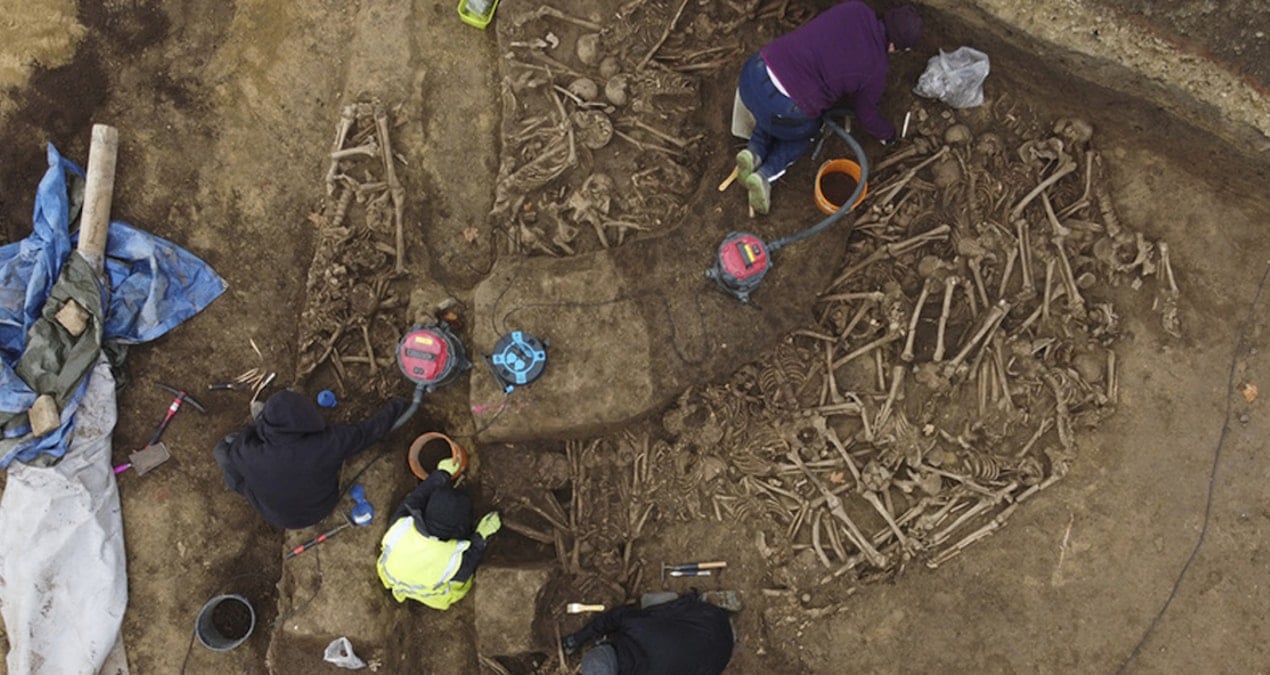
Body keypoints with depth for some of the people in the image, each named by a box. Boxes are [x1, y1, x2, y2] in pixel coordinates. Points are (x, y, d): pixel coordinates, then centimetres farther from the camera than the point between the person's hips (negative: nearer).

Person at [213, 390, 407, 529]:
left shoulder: (250, 455, -37)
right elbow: (368, 431, -21)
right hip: (322, 506, 1)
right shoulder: (327, 443, -39)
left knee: (225, 451, 8)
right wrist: (393, 409, -3)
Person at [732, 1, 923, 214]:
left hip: (753, 72, 4)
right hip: (782, 110, -4)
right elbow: (866, 116, 16)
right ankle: (766, 174, 9)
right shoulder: (875, 70, -2)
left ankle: (754, 151, 14)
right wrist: (888, 134, 37)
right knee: (807, 132, 29)